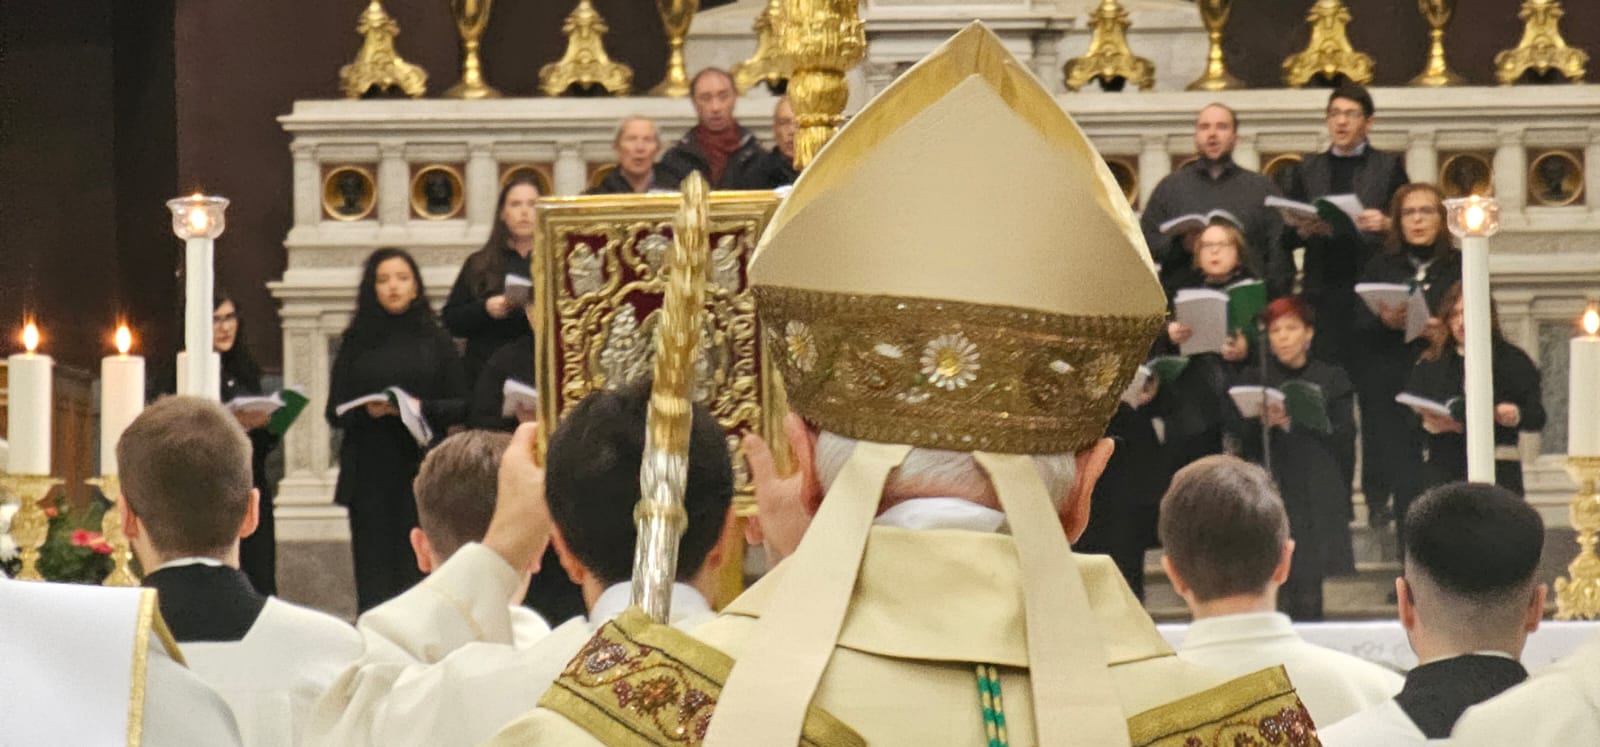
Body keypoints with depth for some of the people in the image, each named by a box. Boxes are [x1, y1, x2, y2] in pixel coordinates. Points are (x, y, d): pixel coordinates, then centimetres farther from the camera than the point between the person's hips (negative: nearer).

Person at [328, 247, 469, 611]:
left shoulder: (435, 341, 8)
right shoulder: (356, 344, 10)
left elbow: (460, 406, 6)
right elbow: (336, 412, 7)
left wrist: (422, 408, -12)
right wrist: (366, 411, -13)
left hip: (421, 468, -1)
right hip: (370, 474, 1)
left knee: (418, 568, -6)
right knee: (374, 569, -3)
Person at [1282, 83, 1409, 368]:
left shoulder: (1389, 166, 11)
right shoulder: (1306, 169, 16)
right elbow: (1286, 236, 12)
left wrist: (1387, 224, -15)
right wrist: (1304, 230, -9)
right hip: (1323, 289, 2)